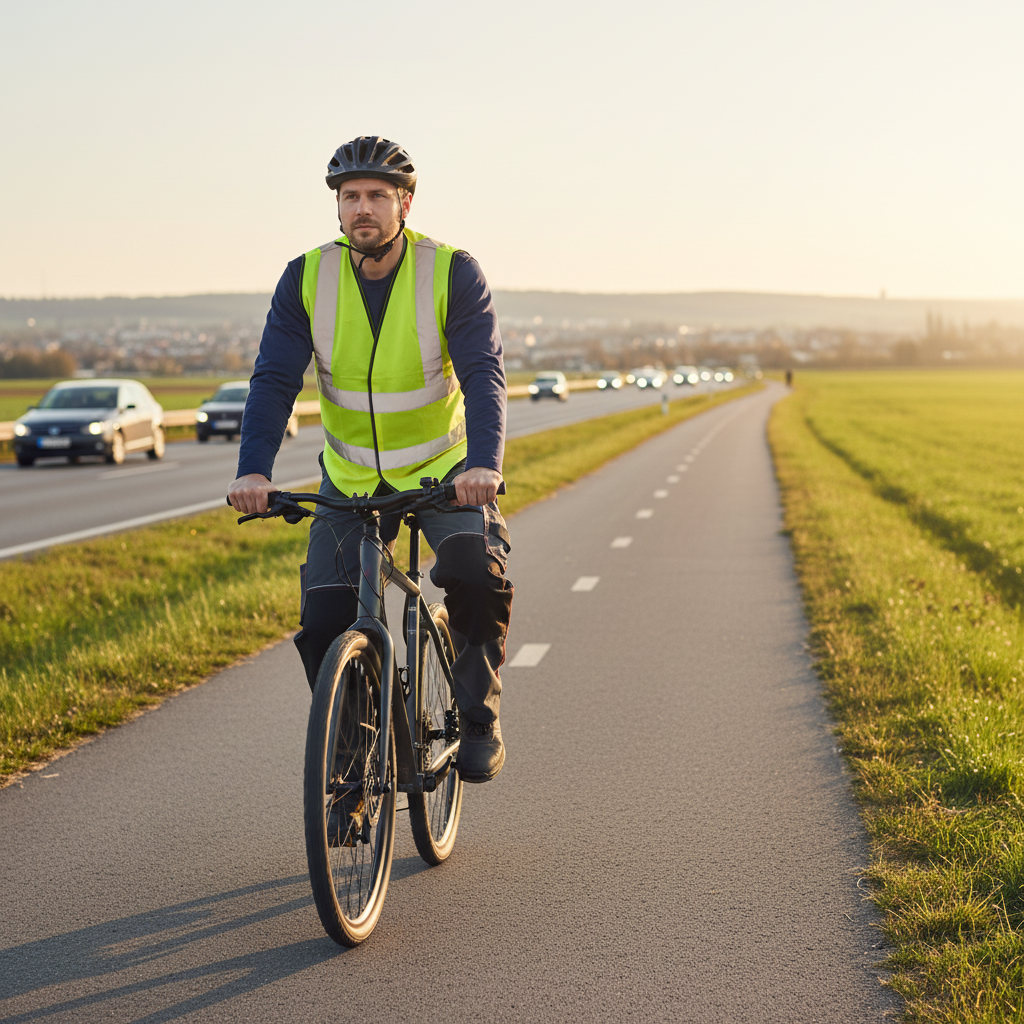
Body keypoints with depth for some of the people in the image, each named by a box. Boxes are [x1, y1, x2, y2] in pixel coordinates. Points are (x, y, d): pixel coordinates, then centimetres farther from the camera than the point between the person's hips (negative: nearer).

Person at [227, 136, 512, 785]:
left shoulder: (453, 274, -14)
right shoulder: (307, 279, -9)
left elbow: (483, 374, -23)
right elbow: (275, 380, -14)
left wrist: (484, 463, -41)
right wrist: (254, 469, -31)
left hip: (443, 471, -2)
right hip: (351, 480, 2)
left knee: (477, 570, -29)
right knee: (324, 618, -11)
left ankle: (478, 719, -8)